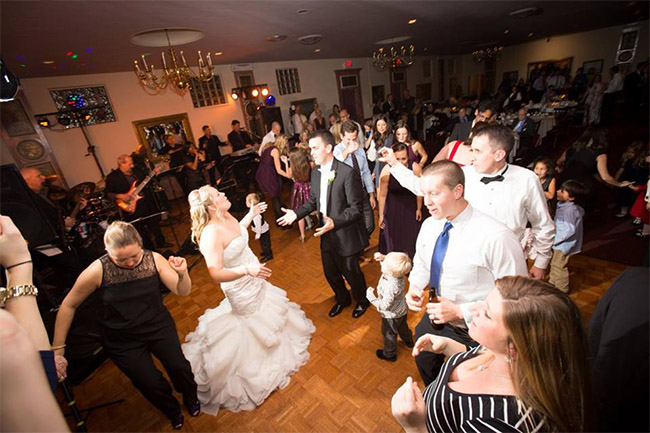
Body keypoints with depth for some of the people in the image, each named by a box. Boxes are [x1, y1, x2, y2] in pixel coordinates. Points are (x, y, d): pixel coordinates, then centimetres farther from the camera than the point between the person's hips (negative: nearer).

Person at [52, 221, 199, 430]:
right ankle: (172, 410, 32)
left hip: (158, 326, 1)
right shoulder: (97, 271, -19)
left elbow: (182, 291, -13)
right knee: (151, 384, -5)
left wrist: (182, 273, -35)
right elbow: (68, 306, -5)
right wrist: (57, 349, -3)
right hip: (122, 340, -1)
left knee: (179, 367, -13)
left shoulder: (154, 259, -15)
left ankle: (191, 397, 25)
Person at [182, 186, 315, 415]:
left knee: (269, 309, 31)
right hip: (241, 288, -8)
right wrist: (247, 269, -48)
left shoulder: (226, 216, -8)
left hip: (253, 280, 8)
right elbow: (216, 274, -36)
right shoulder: (210, 234, -34)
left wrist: (251, 214, 14)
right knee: (255, 327, 15)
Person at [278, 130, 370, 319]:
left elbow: (356, 208, -20)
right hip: (326, 235, 7)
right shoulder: (315, 173, 2)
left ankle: (362, 300, 46)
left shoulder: (347, 172, -21)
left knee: (351, 272, 15)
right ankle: (342, 299, 51)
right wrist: (296, 213, -2)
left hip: (345, 235, -6)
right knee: (330, 273, 22)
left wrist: (335, 222, -32)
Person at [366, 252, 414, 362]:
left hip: (392, 316, -7)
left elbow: (385, 306, -34)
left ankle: (389, 354, 45)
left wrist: (370, 296, -28)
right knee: (402, 326, 35)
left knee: (389, 334, 20)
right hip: (402, 310, 7)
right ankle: (408, 341, 62)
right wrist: (383, 257, -18)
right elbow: (391, 263, -1)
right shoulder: (398, 273, -24)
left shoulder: (390, 288, -44)